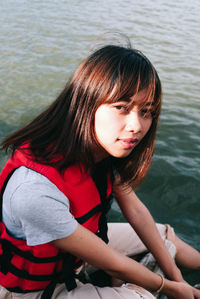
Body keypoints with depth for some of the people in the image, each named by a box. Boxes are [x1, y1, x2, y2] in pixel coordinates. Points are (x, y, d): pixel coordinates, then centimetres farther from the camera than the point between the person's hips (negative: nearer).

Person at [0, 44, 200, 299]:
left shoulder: (102, 146, -17)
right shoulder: (35, 190, -41)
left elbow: (135, 210, -4)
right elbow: (112, 265, -27)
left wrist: (174, 274, 3)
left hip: (77, 237, 7)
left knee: (165, 233, 14)